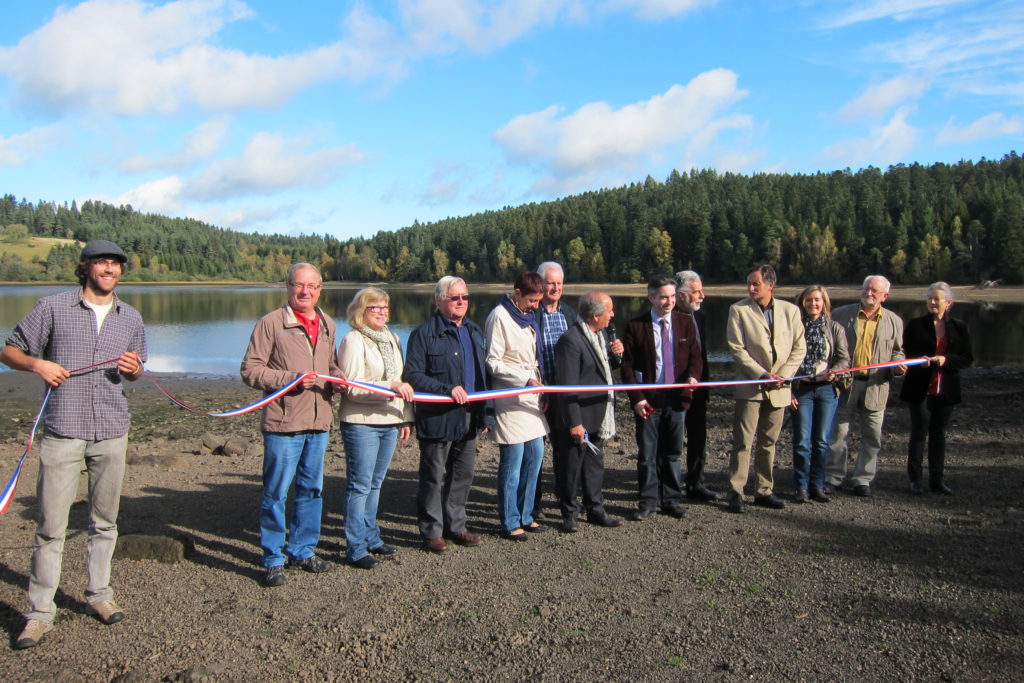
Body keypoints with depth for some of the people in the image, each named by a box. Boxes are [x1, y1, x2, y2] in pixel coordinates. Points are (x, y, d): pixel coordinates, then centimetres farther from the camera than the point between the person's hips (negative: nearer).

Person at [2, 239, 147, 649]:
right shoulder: (53, 307, 2)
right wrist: (37, 364, -12)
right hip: (63, 431, -3)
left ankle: (99, 594, 24)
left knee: (104, 520, 11)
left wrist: (132, 368, -2)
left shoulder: (130, 318, 12)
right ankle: (40, 612, 9)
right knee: (51, 525, -1)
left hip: (112, 432, 3)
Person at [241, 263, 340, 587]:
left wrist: (337, 377, 1)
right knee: (276, 493, 1)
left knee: (311, 489, 15)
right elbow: (250, 370, -8)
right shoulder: (271, 323, -5)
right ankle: (273, 560, 15)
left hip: (319, 423, 6)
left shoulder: (328, 325, 13)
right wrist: (290, 379, -19)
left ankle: (302, 550, 29)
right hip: (283, 424, -6)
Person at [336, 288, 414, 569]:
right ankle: (355, 548, 7)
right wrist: (390, 387, -26)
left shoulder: (391, 338, 13)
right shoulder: (353, 340, -10)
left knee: (375, 483, 16)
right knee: (360, 485, -1)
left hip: (390, 422, 7)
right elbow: (353, 388, -17)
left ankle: (371, 537, 27)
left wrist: (405, 417, 16)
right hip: (361, 423, -7)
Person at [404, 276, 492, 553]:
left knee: (463, 475, 14)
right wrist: (447, 389, -23)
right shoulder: (424, 333, -8)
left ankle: (455, 526, 28)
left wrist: (486, 414, 15)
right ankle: (431, 531, 16)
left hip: (468, 418, 7)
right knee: (433, 477, 4)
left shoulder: (474, 332, 14)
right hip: (437, 419, -7)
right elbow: (412, 375, -14)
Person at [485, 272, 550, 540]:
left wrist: (541, 388, 13)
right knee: (513, 461, -3)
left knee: (535, 455, 11)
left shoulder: (529, 316, 13)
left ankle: (525, 516, 24)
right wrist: (525, 379, -20)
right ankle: (510, 523, 10)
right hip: (510, 400, -8)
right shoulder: (500, 316, -11)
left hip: (531, 398, 8)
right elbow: (493, 363, -14)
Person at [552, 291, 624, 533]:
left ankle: (595, 509, 32)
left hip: (598, 418, 9)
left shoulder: (601, 334, 8)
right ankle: (569, 514, 20)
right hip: (579, 418, -9)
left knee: (595, 465, 19)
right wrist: (574, 422, -22)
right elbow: (567, 386, -22)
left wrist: (615, 354, -1)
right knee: (571, 467, 5)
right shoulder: (571, 340, -21)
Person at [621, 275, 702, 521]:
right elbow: (627, 366, -3)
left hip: (676, 398, 2)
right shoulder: (635, 326, -3)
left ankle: (671, 500, 24)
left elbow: (695, 356, 8)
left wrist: (693, 376, -14)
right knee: (647, 454, 5)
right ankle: (647, 502, 16)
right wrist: (636, 398, -12)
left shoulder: (685, 323, 5)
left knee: (672, 453, 12)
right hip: (647, 399, -2)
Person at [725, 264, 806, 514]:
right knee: (743, 442, -4)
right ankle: (736, 492, 3)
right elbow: (737, 349, -8)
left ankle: (764, 491, 20)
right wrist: (762, 375, -15)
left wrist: (783, 375, -9)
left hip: (778, 389, 3)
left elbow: (799, 348, 5)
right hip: (750, 387, -3)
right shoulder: (738, 310, -3)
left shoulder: (790, 310, 5)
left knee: (768, 443, 11)